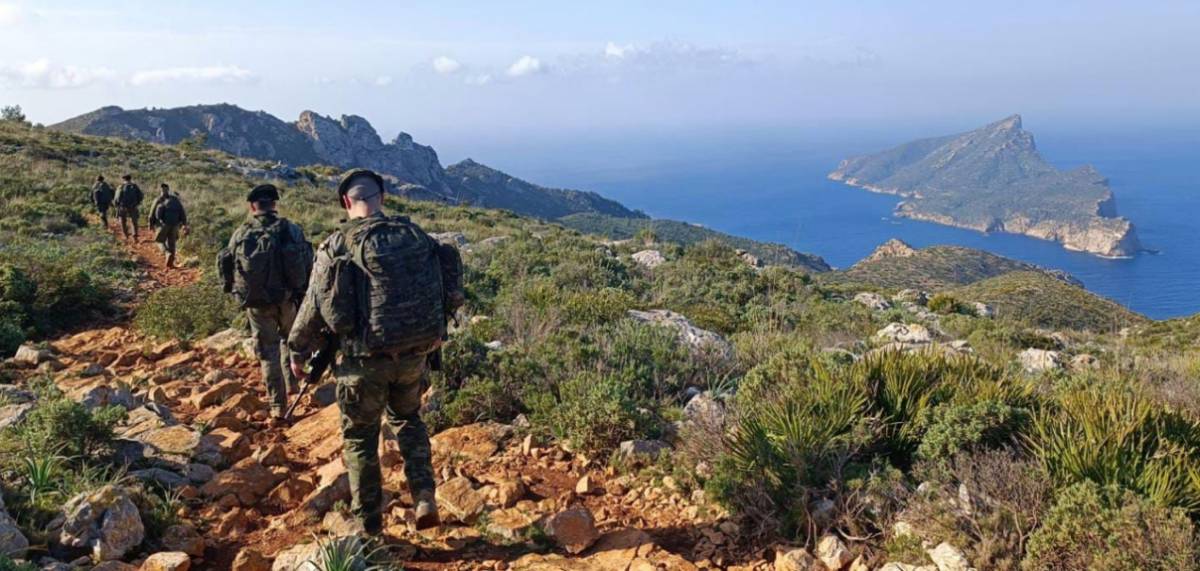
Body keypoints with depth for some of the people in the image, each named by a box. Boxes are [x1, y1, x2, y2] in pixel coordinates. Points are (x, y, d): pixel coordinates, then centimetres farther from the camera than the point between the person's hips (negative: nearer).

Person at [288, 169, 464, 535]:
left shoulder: (337, 245, -10)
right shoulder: (415, 235, 2)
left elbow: (314, 306, -6)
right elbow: (448, 288, 10)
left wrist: (298, 352, 9)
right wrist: (435, 331, 25)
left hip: (366, 359, -3)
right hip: (414, 353, 4)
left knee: (360, 437, 15)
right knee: (407, 418, 27)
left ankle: (369, 523, 24)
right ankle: (424, 498, 14)